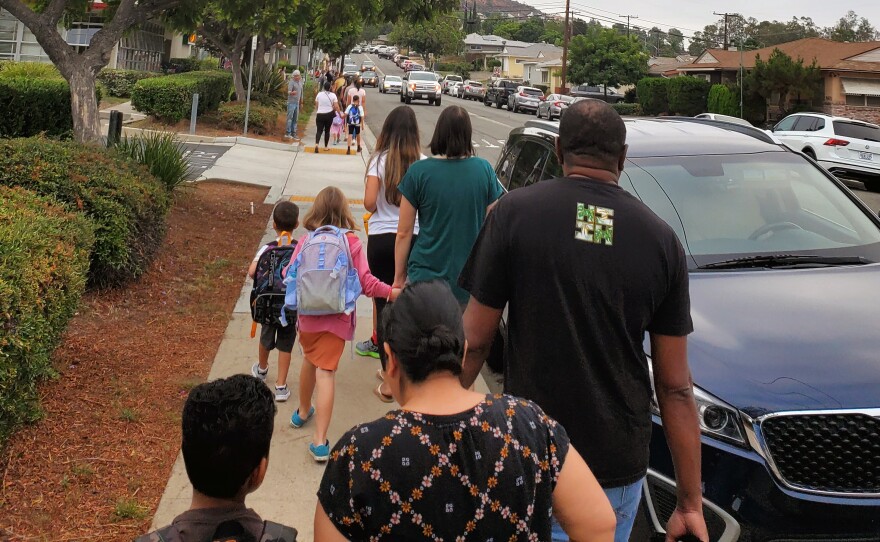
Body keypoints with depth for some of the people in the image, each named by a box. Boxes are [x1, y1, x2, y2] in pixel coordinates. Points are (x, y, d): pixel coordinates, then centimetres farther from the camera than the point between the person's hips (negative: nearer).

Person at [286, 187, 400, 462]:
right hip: (336, 318, -3)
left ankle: (303, 412, 47)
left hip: (307, 314, 3)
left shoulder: (305, 242, -4)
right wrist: (391, 292, 4)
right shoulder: (351, 243, -9)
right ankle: (320, 440, -10)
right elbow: (365, 281, -11)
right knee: (326, 371, -5)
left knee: (310, 360, 25)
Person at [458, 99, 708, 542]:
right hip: (620, 465, 3)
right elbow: (676, 388, -1)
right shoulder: (661, 239, -1)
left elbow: (475, 339, -5)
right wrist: (691, 504, 4)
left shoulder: (514, 213, -6)